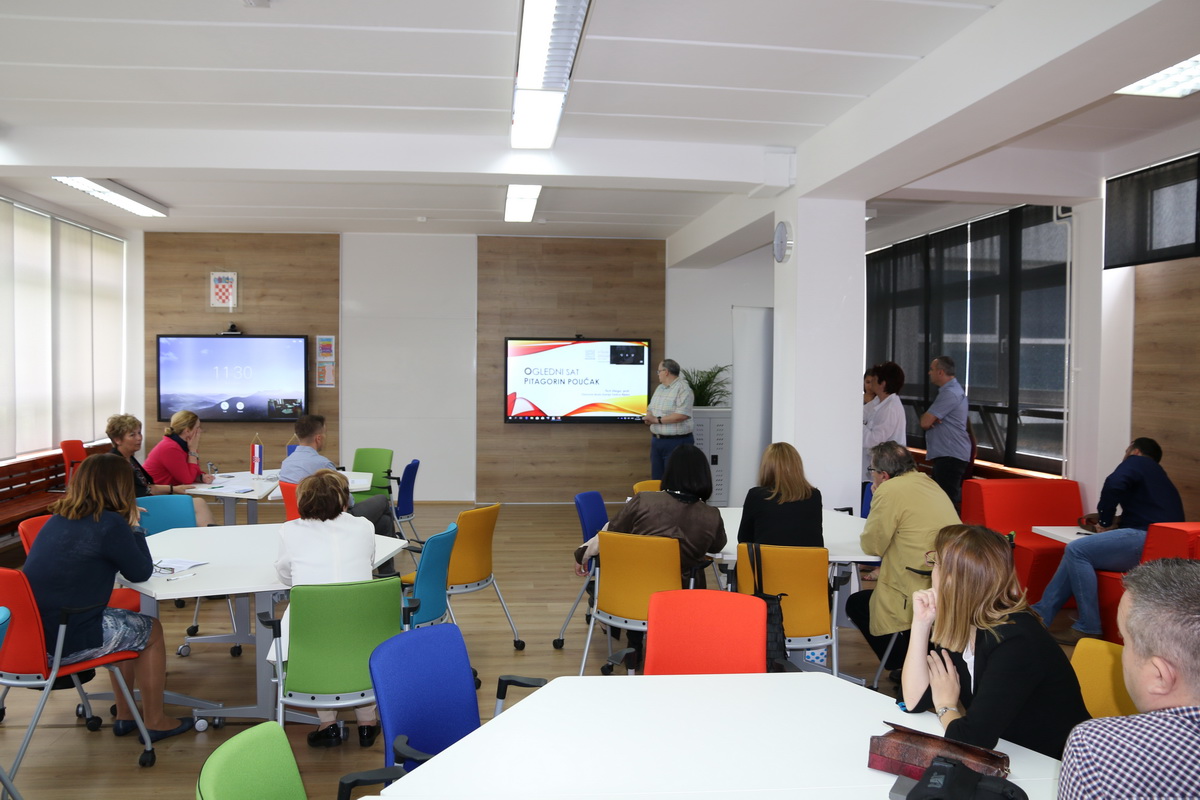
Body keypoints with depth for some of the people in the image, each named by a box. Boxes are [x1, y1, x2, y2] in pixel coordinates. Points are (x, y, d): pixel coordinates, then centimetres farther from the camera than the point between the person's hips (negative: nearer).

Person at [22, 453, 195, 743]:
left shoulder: (59, 518, 6)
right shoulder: (110, 524, -18)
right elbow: (141, 572, -4)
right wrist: (134, 527, 4)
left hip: (33, 633, 8)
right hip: (68, 640, -8)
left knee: (128, 623, 28)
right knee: (151, 631, 15)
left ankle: (125, 715, 35)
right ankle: (154, 722, 25)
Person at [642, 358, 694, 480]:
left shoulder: (683, 389, -13)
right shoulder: (660, 388, 15)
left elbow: (682, 415, -23)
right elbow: (650, 408, 21)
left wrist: (657, 420, -19)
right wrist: (649, 417, -3)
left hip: (676, 442, -8)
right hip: (657, 441, 8)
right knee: (657, 478, 12)